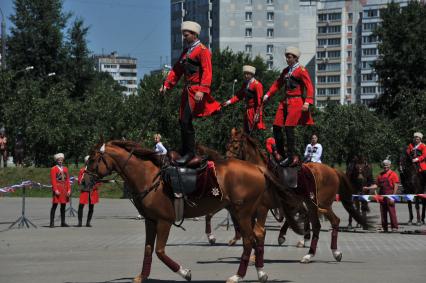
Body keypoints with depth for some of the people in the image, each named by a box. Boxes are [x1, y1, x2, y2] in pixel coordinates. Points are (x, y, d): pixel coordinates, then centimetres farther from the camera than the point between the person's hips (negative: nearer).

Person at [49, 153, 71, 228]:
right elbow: (53, 180, -9)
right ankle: (52, 223, -7)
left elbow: (67, 180, 13)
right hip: (57, 190, -6)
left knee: (63, 206, 8)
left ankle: (63, 222, 13)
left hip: (64, 190, 6)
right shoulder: (54, 169, -2)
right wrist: (55, 190, -17)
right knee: (54, 205, -6)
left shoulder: (65, 169, 14)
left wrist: (69, 190, 4)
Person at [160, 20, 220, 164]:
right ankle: (186, 152, 14)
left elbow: (207, 72, -17)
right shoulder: (186, 51, 20)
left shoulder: (203, 50, -7)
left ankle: (189, 152, -9)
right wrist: (167, 85, 8)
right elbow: (177, 70, 19)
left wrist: (202, 90, -27)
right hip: (187, 90, 9)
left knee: (186, 121, -14)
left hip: (196, 91, -9)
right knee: (183, 121, 8)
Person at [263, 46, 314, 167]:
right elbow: (278, 84, 22)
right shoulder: (286, 71, 17)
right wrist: (268, 95, 10)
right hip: (285, 102, 8)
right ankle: (281, 154, 11)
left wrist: (307, 102, -24)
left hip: (296, 102, -8)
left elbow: (309, 87, -12)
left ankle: (291, 157, -7)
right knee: (276, 127, 3)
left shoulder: (301, 70, -5)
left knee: (289, 128, -12)